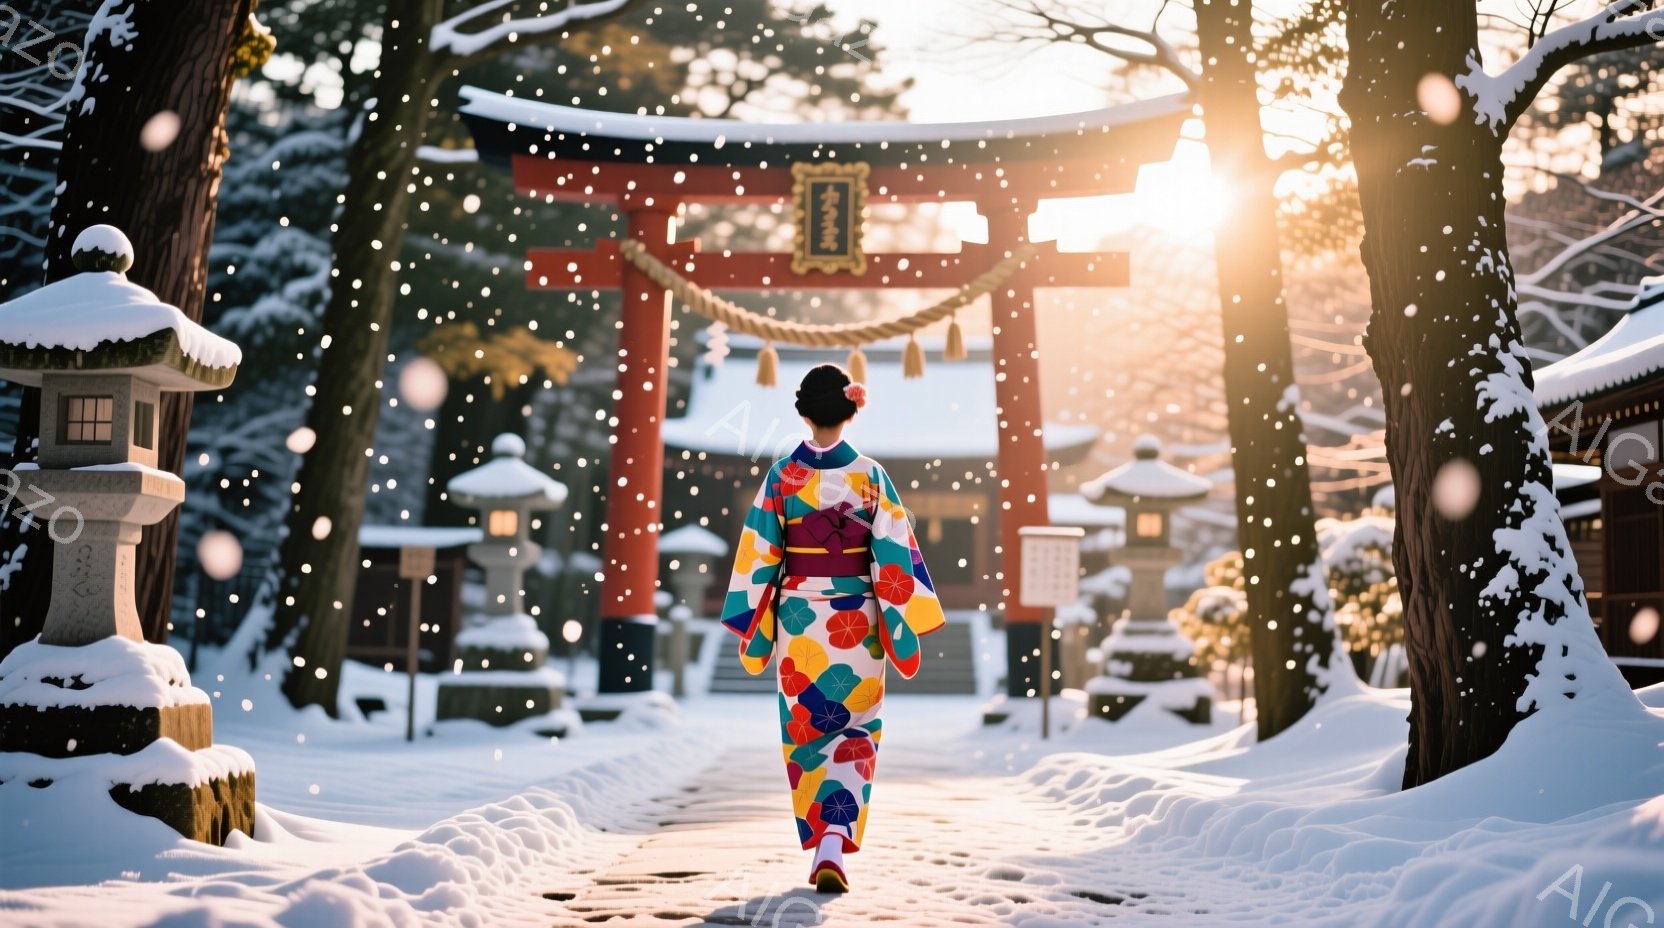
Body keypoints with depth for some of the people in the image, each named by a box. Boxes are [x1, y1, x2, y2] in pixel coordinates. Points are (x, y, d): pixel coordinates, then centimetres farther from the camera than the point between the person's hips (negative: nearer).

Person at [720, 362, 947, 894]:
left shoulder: (782, 475, -4)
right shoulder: (870, 475, -5)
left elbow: (758, 554, -3)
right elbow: (893, 553, -6)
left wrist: (751, 626, 4)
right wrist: (903, 627, -1)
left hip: (797, 617, 1)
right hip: (855, 620, 0)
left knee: (805, 733, 15)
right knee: (853, 736, 7)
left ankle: (821, 844, 21)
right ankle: (834, 848, -9)